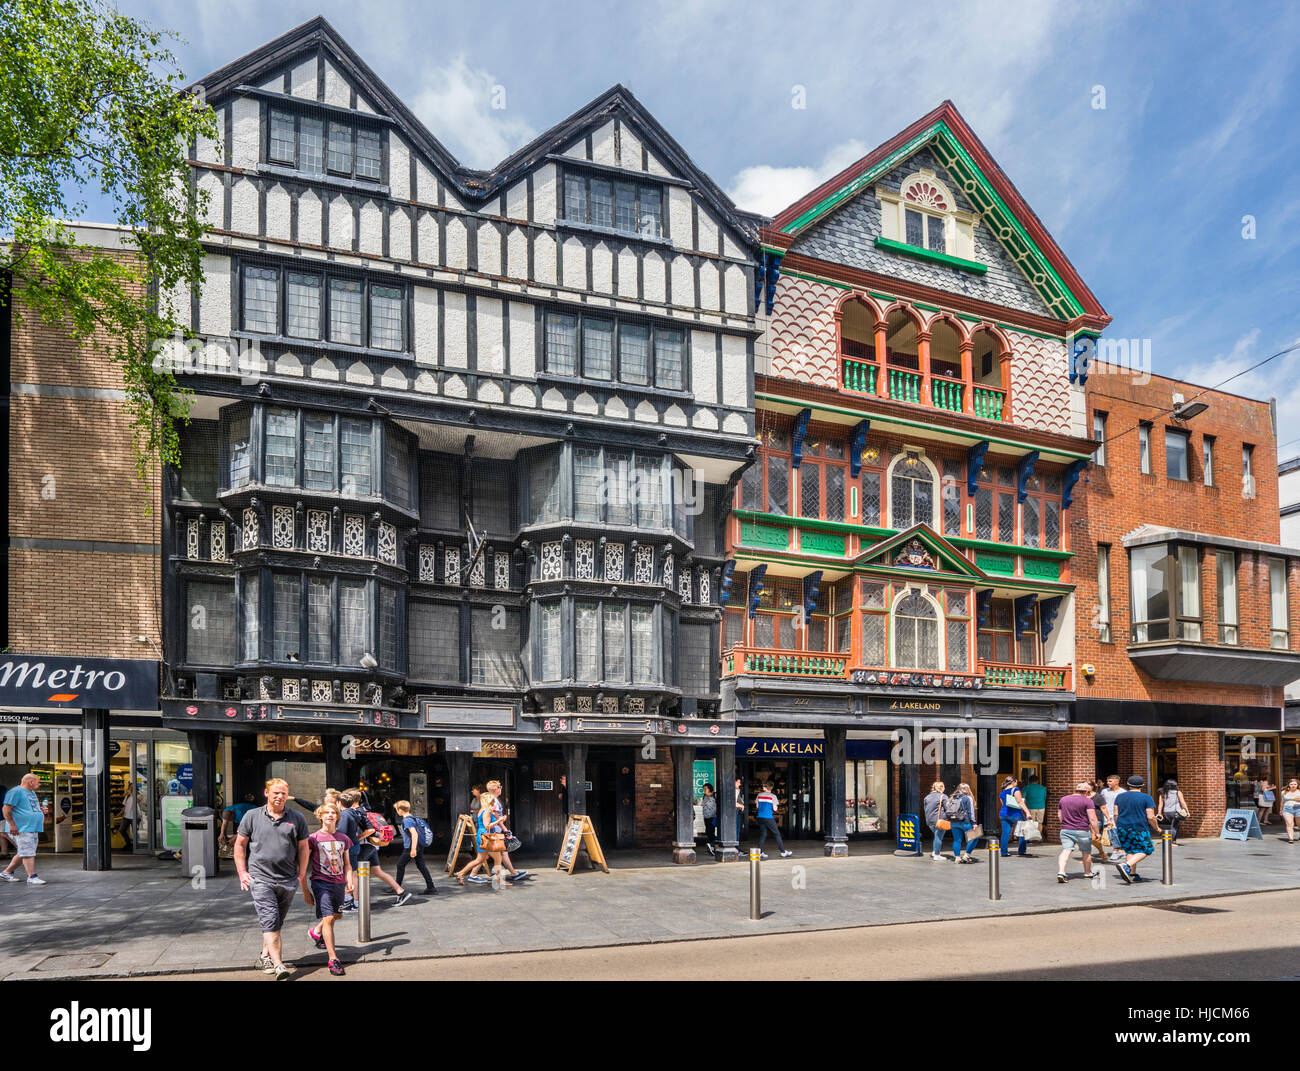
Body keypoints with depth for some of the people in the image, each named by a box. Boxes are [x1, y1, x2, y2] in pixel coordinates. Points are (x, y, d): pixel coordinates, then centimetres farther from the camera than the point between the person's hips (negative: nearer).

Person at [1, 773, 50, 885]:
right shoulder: (15, 792, -9)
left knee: (22, 853, 14)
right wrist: (12, 824, -20)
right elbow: (7, 809, -14)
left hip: (33, 828, 10)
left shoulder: (31, 792, 21)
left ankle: (7, 872, 25)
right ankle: (32, 876, -11)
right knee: (28, 853, -11)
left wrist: (41, 810, 13)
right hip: (22, 829, -10)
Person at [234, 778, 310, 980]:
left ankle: (265, 956, 31)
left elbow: (303, 848, 12)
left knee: (277, 922, 13)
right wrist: (242, 873, 1)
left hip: (288, 880, 3)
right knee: (270, 921, -12)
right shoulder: (252, 816, 3)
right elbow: (240, 845, 7)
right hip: (261, 878, -3)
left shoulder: (297, 819, 6)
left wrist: (301, 874, 7)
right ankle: (278, 965, -16)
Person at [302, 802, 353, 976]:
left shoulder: (343, 839, 8)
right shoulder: (313, 839, -4)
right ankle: (333, 959, -11)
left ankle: (316, 932, 46)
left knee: (336, 915, 15)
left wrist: (350, 882, -1)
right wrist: (305, 890, -4)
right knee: (328, 918, -13)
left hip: (339, 883, 5)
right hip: (321, 882, -5)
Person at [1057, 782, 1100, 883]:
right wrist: (1096, 832, -7)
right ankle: (1087, 872, 32)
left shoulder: (1063, 799, 9)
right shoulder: (1087, 801, -7)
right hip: (1082, 831, -3)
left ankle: (1061, 872, -23)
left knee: (1065, 851, -4)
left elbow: (1059, 815, 16)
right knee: (1086, 852, 17)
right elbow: (1092, 818, -13)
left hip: (1065, 830, 3)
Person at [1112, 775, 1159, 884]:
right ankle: (1126, 866, -16)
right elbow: (1150, 817, -8)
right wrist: (1156, 828, 7)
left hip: (1122, 827, 5)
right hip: (1139, 829, -5)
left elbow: (1116, 814, 8)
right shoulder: (1146, 798, -4)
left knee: (1130, 850, 17)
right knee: (1144, 851, 4)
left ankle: (1133, 874, 13)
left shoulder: (1119, 796, 8)